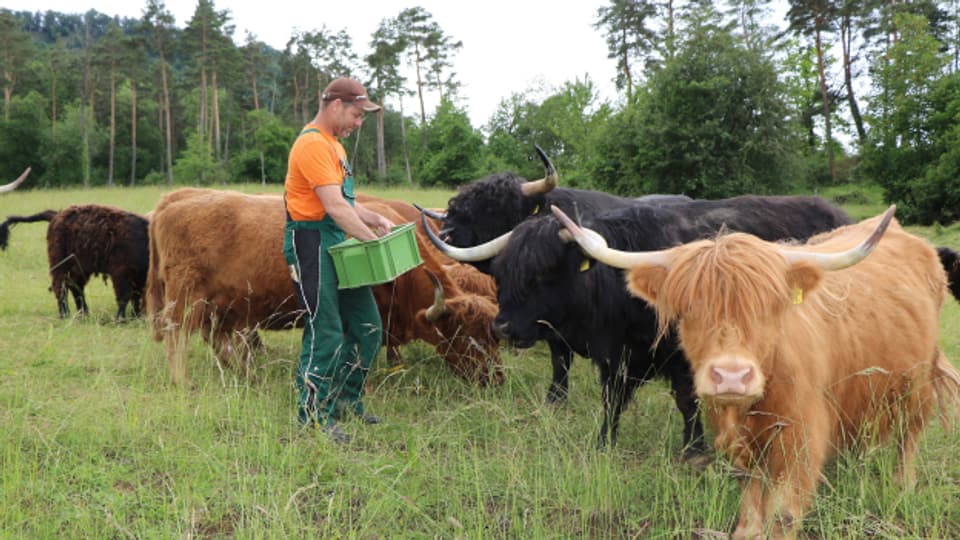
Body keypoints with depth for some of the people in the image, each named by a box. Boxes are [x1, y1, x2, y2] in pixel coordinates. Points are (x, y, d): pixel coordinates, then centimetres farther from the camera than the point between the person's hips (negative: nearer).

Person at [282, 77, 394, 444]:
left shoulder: (333, 144, 18)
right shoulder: (313, 145, -15)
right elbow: (335, 207, -23)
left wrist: (375, 220, 6)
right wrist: (373, 240, -19)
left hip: (339, 244, 10)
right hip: (312, 244, -10)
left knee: (367, 328, 12)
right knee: (326, 333, -7)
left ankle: (346, 403, 25)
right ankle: (313, 419, 4)